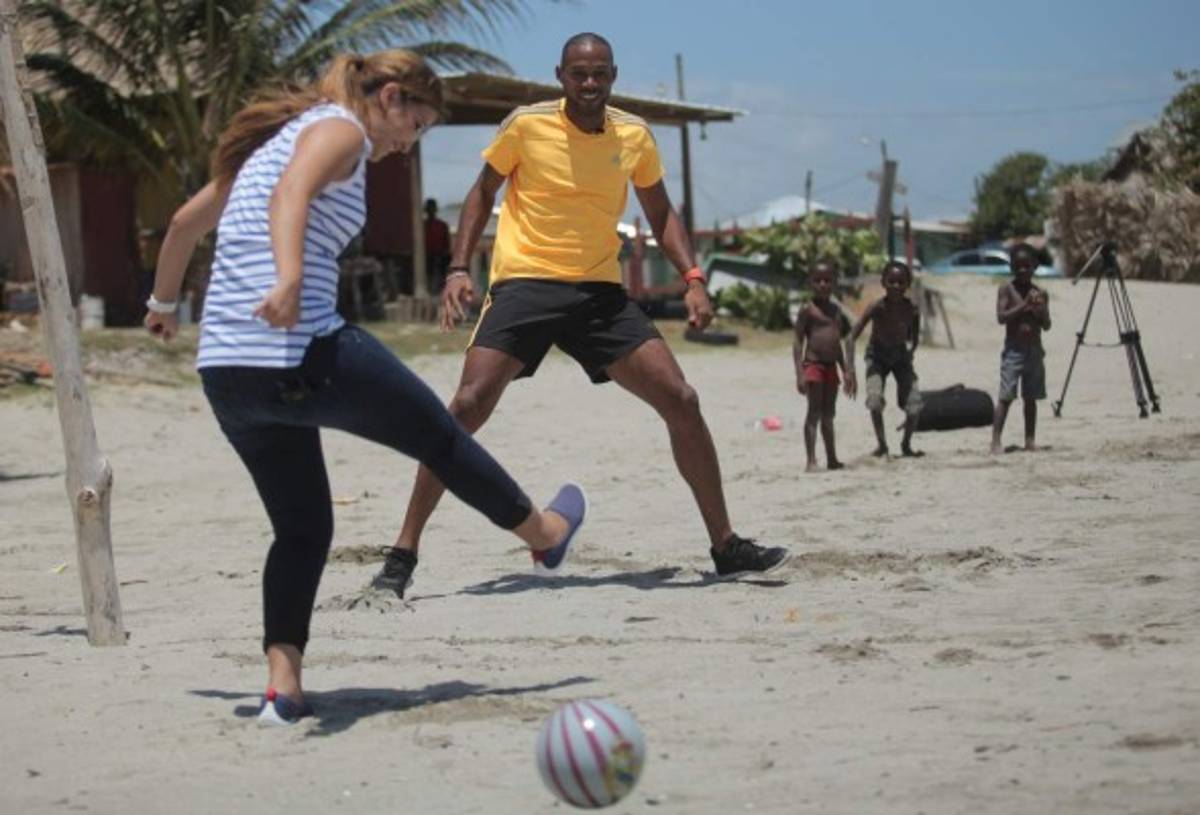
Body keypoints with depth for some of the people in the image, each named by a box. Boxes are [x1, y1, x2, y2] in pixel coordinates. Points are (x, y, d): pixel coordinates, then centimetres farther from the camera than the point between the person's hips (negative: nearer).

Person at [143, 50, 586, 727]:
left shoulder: (282, 134, 23)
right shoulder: (339, 129, -3)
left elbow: (187, 221, 32)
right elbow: (289, 195, -25)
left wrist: (164, 303, 47)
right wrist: (289, 278, -43)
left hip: (224, 371, 8)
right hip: (303, 354, -8)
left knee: (303, 528, 15)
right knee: (437, 434, 15)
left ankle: (283, 681, 0)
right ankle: (544, 533, 36)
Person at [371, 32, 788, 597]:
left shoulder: (634, 136, 5)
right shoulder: (526, 125, -4)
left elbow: (660, 214, 17)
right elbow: (483, 194, 7)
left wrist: (691, 277, 4)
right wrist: (458, 268, -4)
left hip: (600, 291, 3)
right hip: (525, 284, -3)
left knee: (682, 402, -5)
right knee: (467, 406, -19)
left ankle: (725, 547, 8)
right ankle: (403, 554, -11)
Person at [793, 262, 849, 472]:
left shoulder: (836, 310, 14)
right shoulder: (808, 309, -6)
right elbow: (798, 342, -9)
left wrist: (845, 371, 22)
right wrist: (799, 374, -17)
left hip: (831, 366, 7)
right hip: (813, 364, -7)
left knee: (828, 415, 13)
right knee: (814, 412, -10)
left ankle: (832, 459, 19)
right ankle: (811, 461, -12)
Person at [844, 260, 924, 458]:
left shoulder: (911, 309, -22)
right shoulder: (877, 308, -29)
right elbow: (851, 337, -29)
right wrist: (850, 371, -35)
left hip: (901, 355, 2)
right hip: (877, 356, -2)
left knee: (914, 403, -10)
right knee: (875, 399, -23)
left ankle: (906, 444, 14)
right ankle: (882, 445, -5)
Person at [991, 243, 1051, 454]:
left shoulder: (1040, 294, 7)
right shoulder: (1007, 289, -3)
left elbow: (1046, 326, 4)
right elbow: (1001, 317, -14)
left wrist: (1039, 310, -16)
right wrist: (1023, 305, -20)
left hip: (1034, 351, 4)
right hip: (1013, 350, -4)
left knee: (1031, 397, 8)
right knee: (1006, 396, -9)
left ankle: (1030, 440, 13)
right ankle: (996, 440, -11)